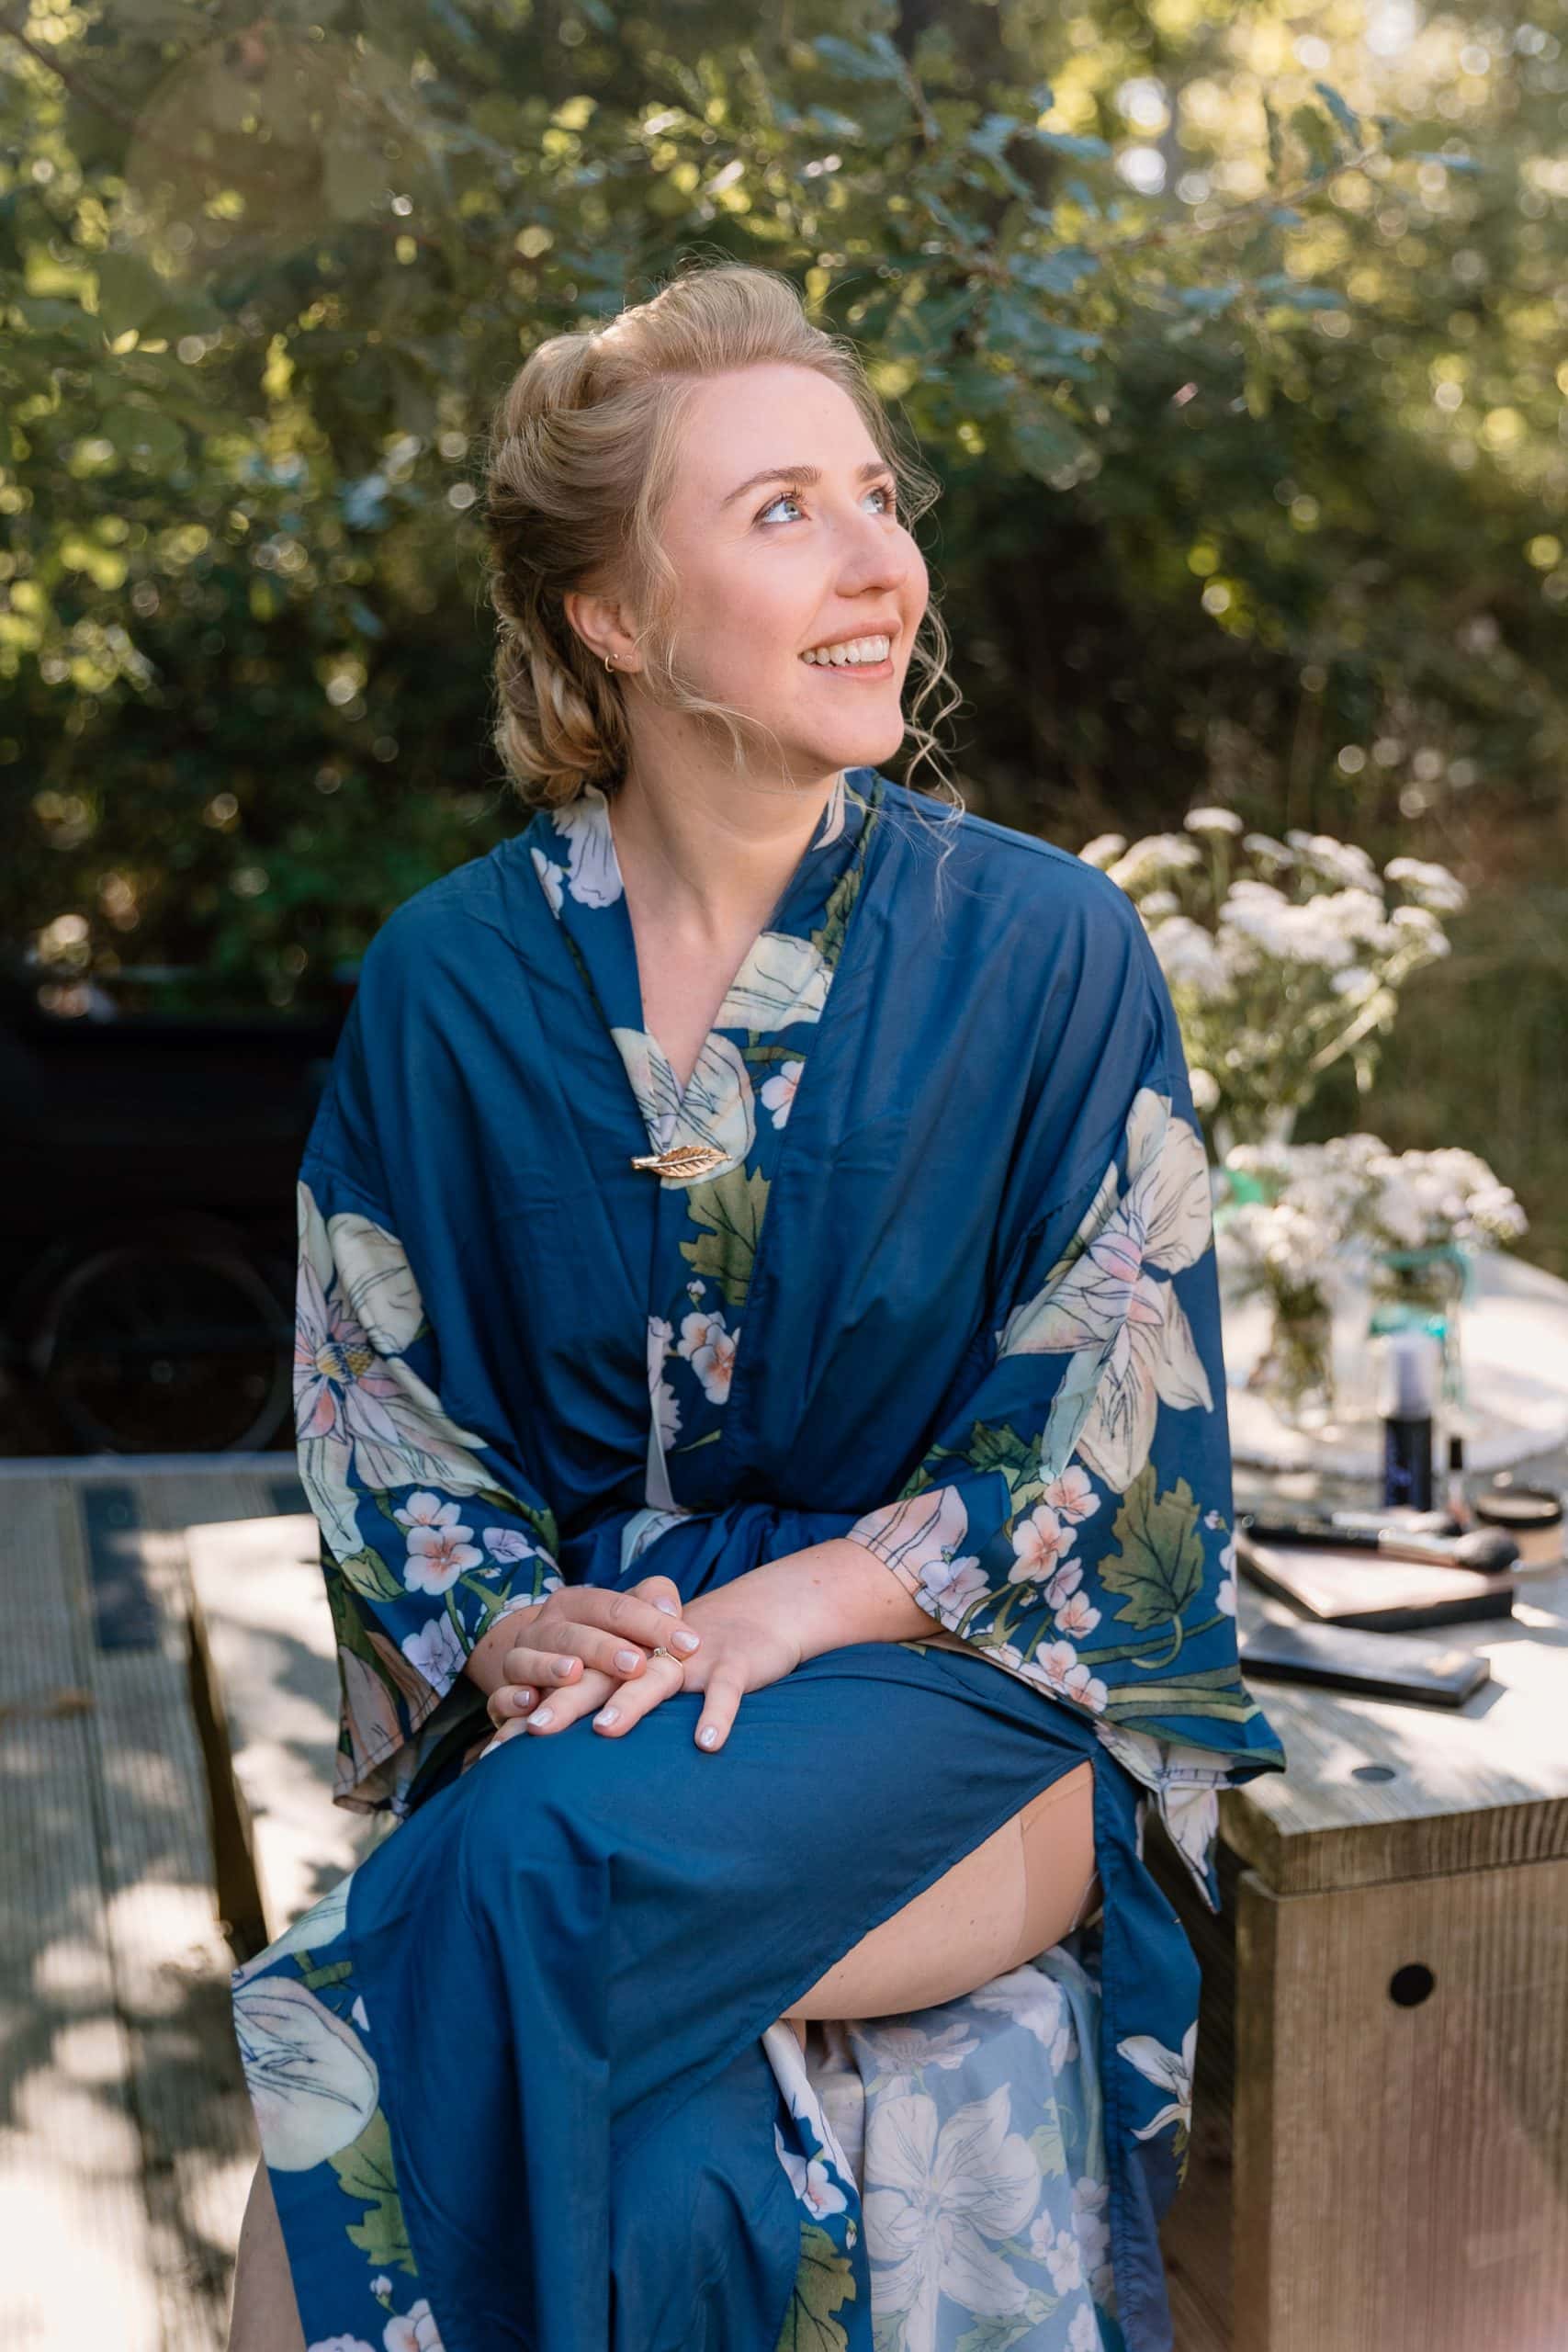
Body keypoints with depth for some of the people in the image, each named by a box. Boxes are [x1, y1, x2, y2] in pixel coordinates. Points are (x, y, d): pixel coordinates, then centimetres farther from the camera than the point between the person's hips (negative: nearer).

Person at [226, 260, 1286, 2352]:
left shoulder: (1049, 954, -2)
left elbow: (1114, 1429, -4)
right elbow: (372, 1411, 7)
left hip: (964, 1683, -1)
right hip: (577, 1688, 1)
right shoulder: (453, 982, 4)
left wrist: (780, 1612, -17)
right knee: (657, 2182, -30)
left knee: (557, 1856, -32)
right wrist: (509, 1627, -13)